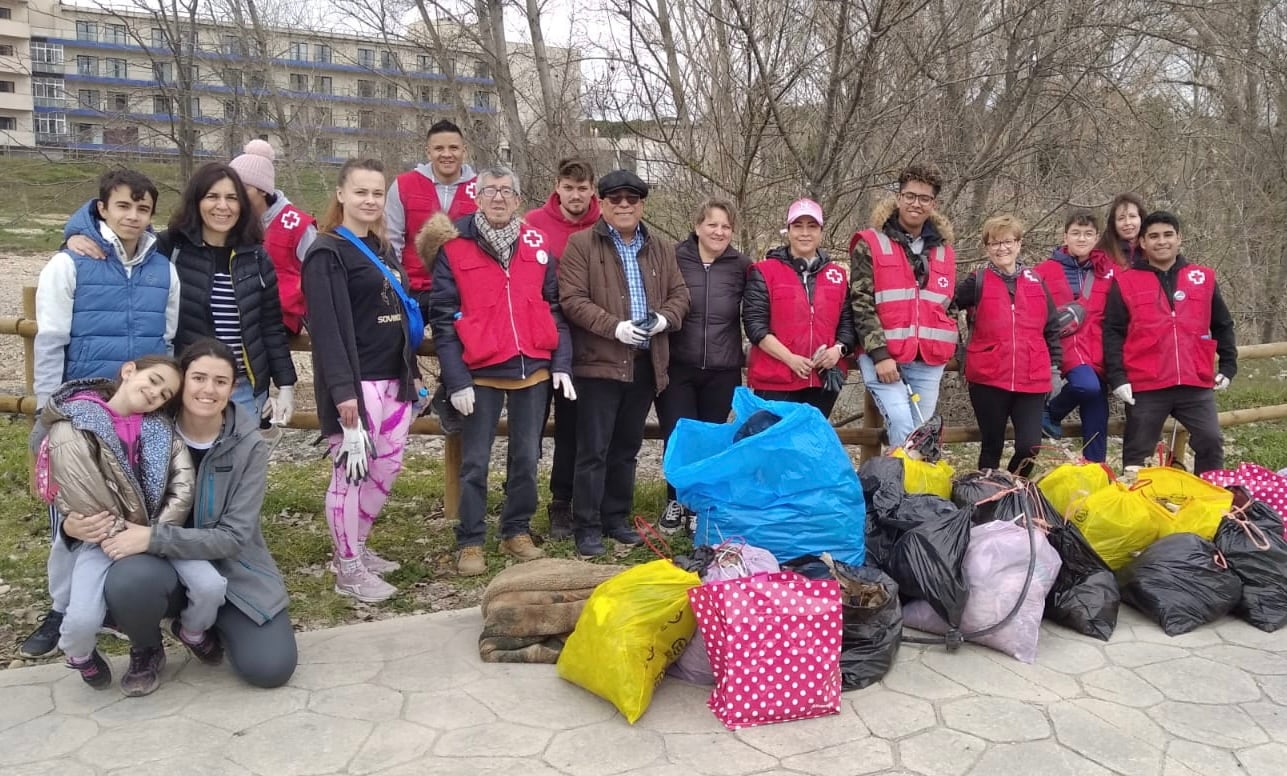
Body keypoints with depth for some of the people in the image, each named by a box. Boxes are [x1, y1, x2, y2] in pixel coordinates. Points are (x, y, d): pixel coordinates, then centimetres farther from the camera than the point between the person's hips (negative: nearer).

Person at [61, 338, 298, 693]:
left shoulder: (249, 446, -14)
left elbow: (233, 537, -18)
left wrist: (153, 537, -30)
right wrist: (74, 523, -25)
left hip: (230, 568, 0)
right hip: (163, 564, 0)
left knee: (271, 668, -17)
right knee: (128, 581, -36)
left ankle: (205, 621, 16)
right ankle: (146, 651, 1)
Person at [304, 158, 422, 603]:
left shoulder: (383, 250, 17)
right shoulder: (328, 253, -8)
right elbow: (326, 326, -17)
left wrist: (412, 371, 18)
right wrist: (342, 389, -25)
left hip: (393, 377, 8)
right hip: (356, 381, -8)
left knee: (388, 468, 13)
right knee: (351, 471, -3)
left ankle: (355, 547, 29)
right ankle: (348, 570, 10)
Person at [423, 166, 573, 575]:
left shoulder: (537, 244, 7)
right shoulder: (454, 247, -3)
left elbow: (554, 307, 9)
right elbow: (442, 317, -6)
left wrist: (562, 364, 1)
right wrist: (456, 380, -11)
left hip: (534, 370, 3)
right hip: (481, 374, -3)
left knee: (526, 457, 12)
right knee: (475, 462, 5)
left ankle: (517, 532, 28)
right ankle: (470, 542, 18)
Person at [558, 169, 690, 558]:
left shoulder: (661, 249, 14)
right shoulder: (581, 244, -3)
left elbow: (680, 294, 13)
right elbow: (572, 299, -11)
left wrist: (665, 318, -9)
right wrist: (615, 327, -21)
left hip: (646, 363, 5)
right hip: (600, 362, -5)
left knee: (627, 447, 15)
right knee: (593, 450, -2)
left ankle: (616, 518, 27)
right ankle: (587, 527, 7)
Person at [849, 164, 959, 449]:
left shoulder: (944, 251, 16)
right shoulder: (871, 244, 0)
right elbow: (861, 303, -7)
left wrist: (947, 349, 14)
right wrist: (880, 354, -14)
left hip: (929, 360, 5)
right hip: (882, 355, -5)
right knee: (903, 428, -20)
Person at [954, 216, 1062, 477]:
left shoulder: (1036, 281, 9)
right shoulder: (977, 282, 0)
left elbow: (1051, 327, 14)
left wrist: (1055, 364, 12)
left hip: (1031, 381, 2)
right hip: (988, 379, -2)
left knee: (1030, 446, -2)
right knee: (992, 445, 10)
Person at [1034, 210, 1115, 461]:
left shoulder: (1109, 270, 10)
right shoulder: (1046, 270, 4)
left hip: (1097, 348, 3)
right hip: (1066, 343, -3)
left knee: (1097, 418, 2)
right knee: (1087, 385, -31)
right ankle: (1052, 411, -2)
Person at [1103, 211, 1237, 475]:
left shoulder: (1204, 278, 10)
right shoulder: (1125, 282, 2)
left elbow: (1222, 325, 18)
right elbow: (1112, 333, -2)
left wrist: (1228, 365, 12)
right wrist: (1116, 377, -10)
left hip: (1196, 384, 2)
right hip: (1145, 386, -2)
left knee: (1211, 441, -1)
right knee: (1137, 450, 6)